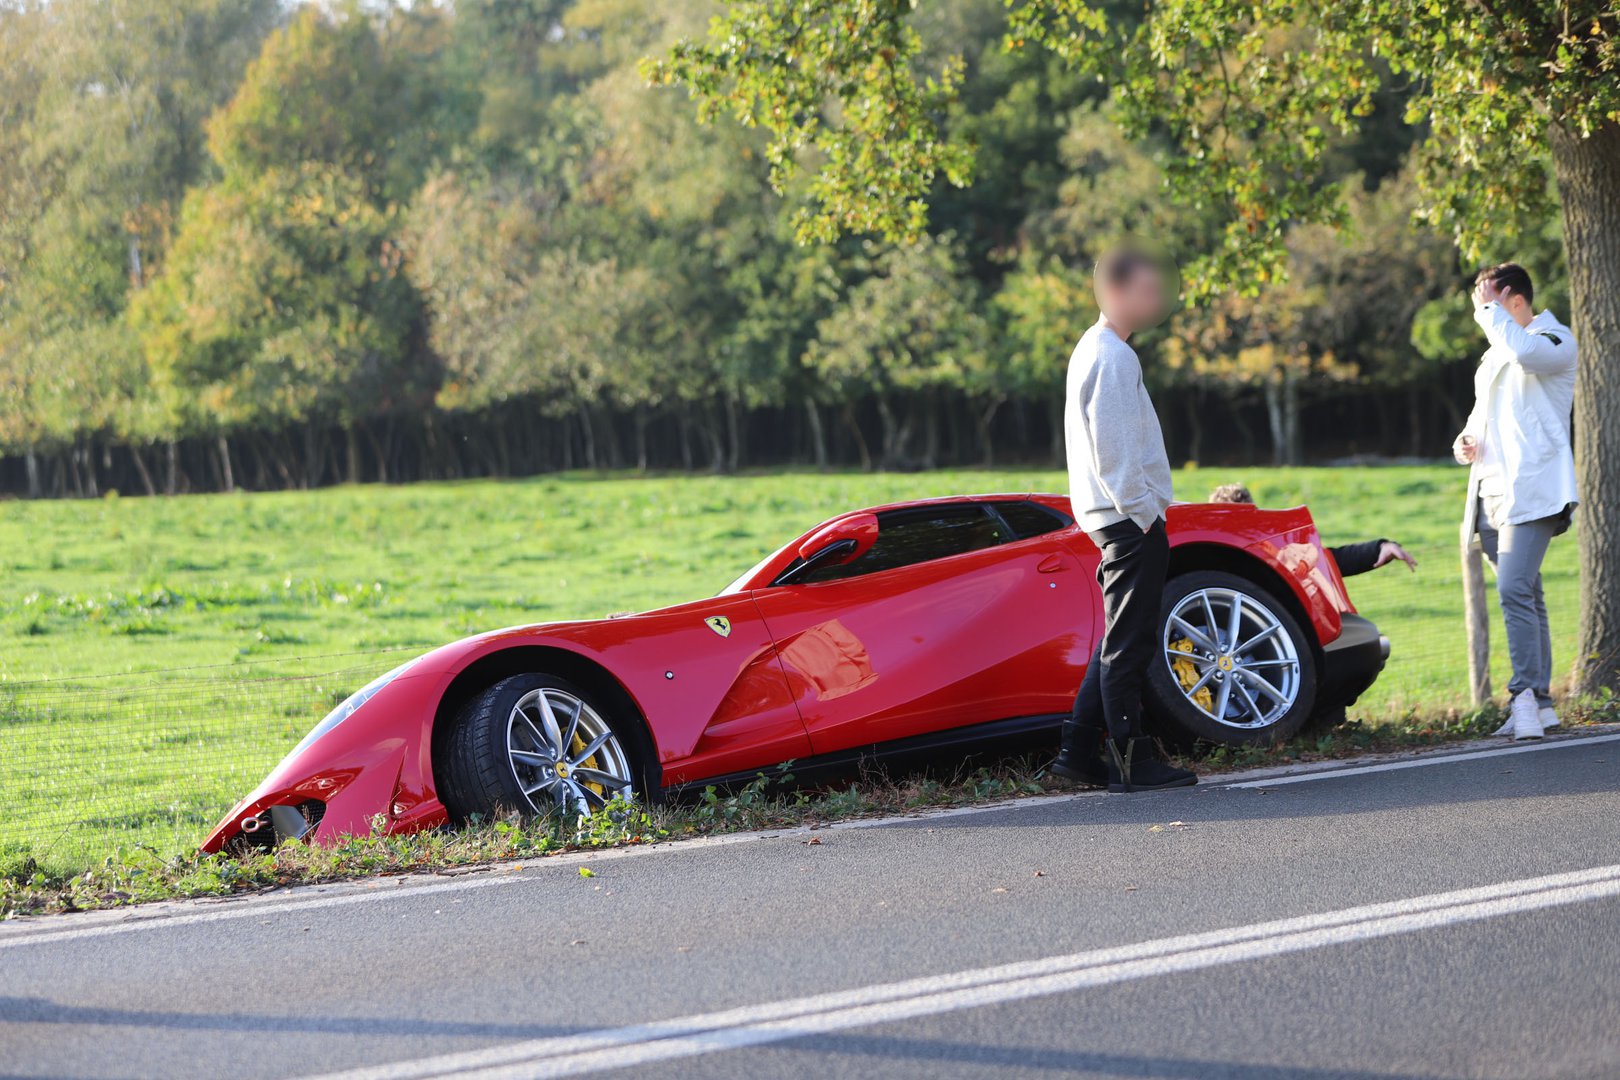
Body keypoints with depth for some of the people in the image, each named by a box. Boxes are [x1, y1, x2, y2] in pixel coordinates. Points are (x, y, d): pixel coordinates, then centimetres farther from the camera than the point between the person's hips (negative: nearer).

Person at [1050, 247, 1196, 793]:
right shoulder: (1112, 358, -14)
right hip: (1130, 520, -10)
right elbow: (1111, 450, -20)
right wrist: (1141, 510, -17)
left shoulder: (1096, 350, 18)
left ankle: (1080, 751, 15)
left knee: (1123, 641, 13)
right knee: (1128, 645, -7)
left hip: (1118, 518, 10)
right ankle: (1130, 762, -4)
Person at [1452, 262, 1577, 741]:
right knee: (1524, 597, 10)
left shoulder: (1555, 341, -4)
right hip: (1493, 490, 9)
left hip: (1531, 490, -9)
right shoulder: (1494, 355, 23)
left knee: (1514, 591, -21)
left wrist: (1491, 309, -13)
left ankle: (1526, 696, -22)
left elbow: (1525, 352, -28)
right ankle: (1540, 702, 13)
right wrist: (1467, 441, 11)